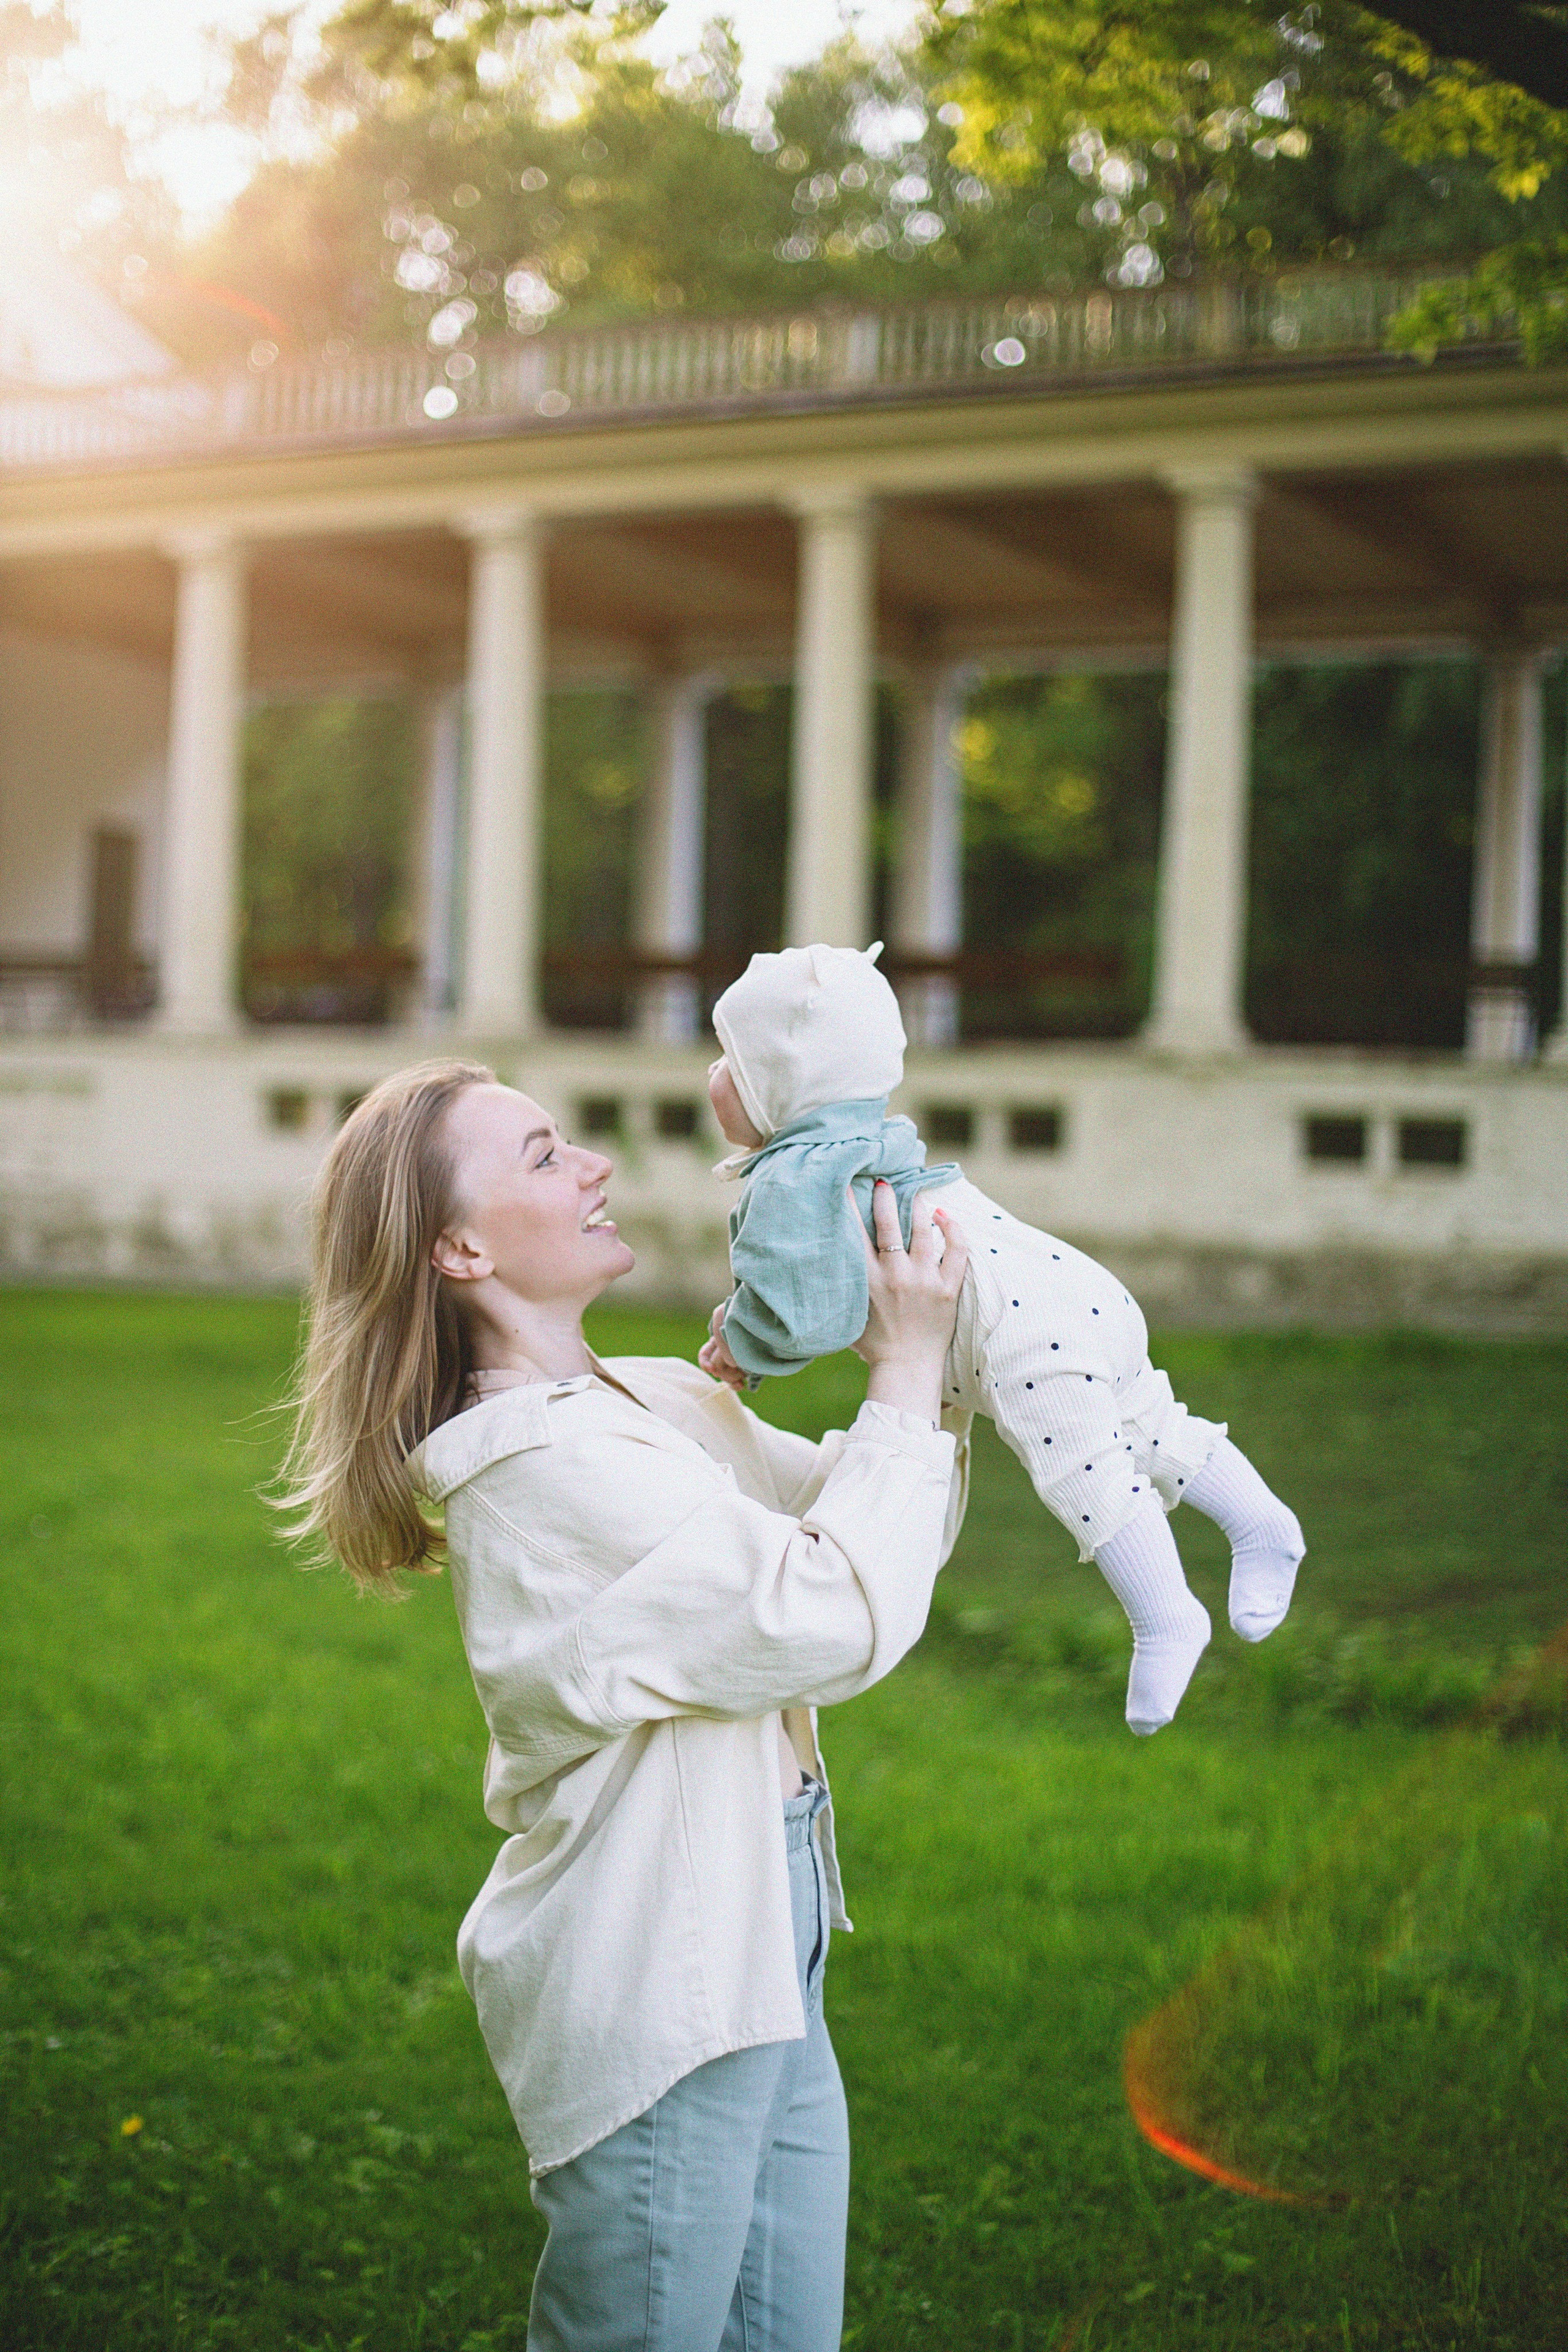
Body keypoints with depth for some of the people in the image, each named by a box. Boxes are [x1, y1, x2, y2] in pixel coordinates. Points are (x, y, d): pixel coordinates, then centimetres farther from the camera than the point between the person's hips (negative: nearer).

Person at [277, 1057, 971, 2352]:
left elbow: (861, 1520, 16)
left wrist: (922, 1368, 0)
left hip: (754, 1962, 9)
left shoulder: (661, 1401, 9)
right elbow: (841, 1615, -23)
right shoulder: (544, 1469, -21)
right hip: (653, 2003, -9)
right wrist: (907, 1370, -15)